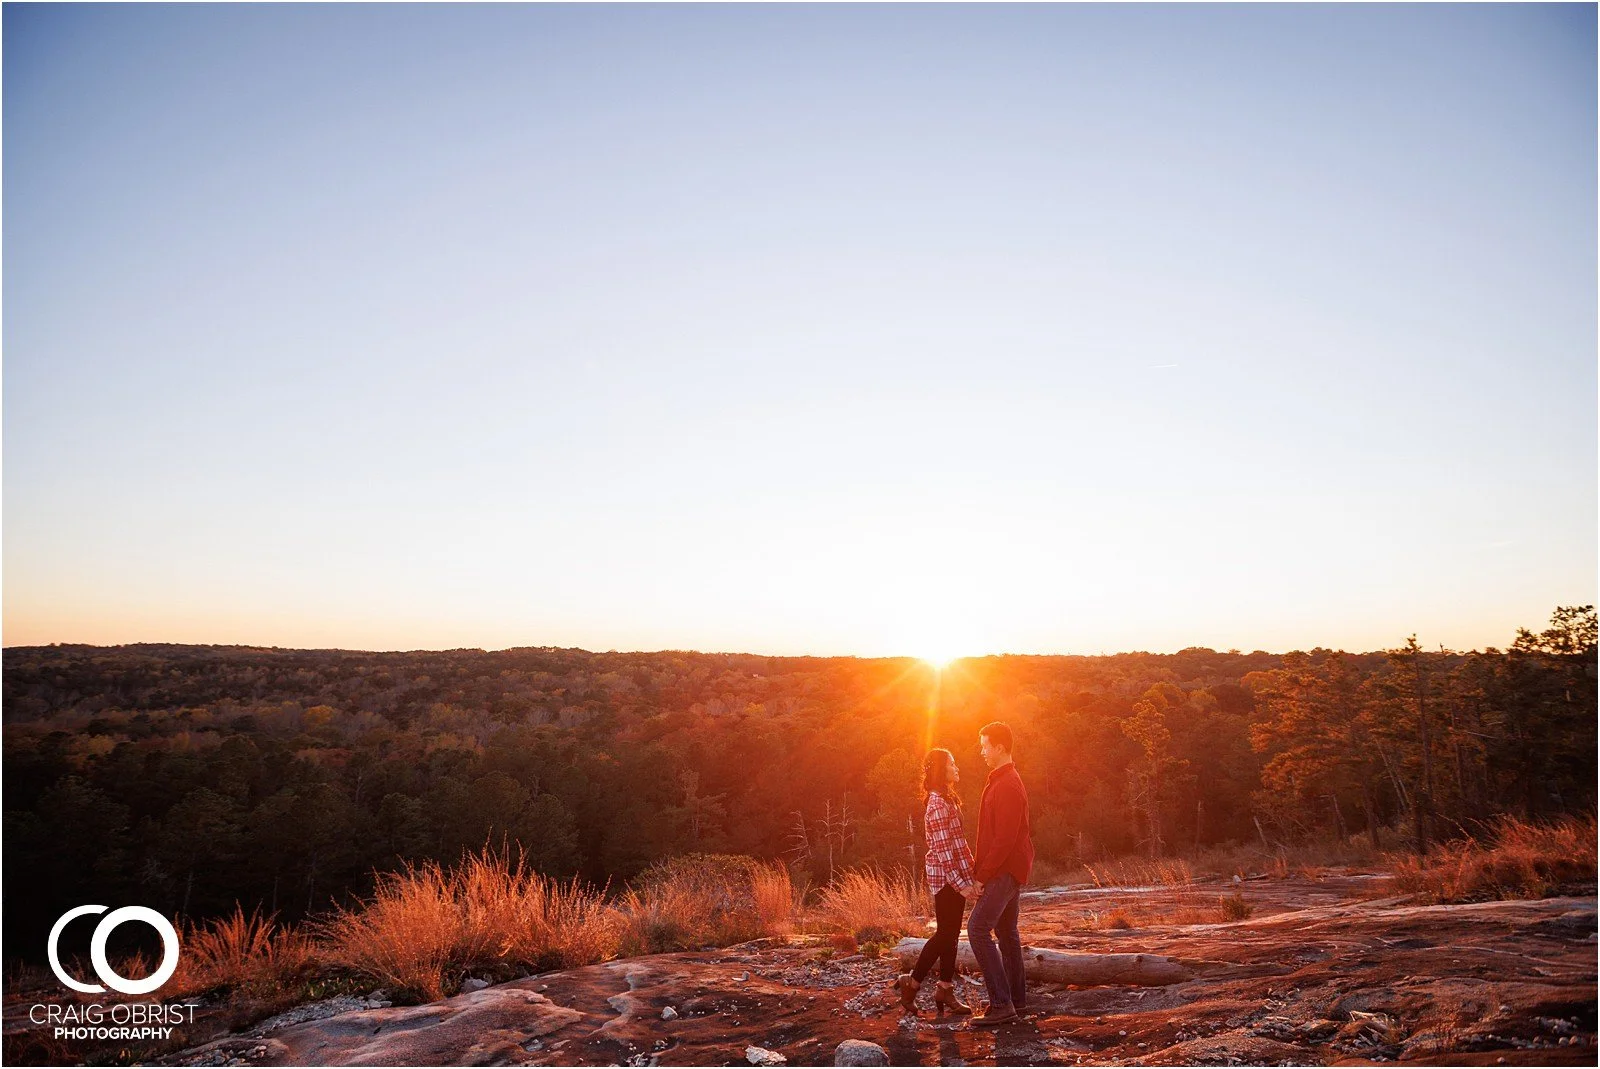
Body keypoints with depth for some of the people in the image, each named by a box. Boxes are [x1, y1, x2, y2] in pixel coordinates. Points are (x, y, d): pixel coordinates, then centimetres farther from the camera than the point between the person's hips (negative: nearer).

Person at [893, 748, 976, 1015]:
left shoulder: (946, 800, 13)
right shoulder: (938, 804, -18)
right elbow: (941, 850, -22)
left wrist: (967, 876, 17)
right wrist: (960, 884, -23)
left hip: (955, 875, 9)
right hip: (946, 877, -9)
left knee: (950, 933, 12)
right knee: (945, 934, -1)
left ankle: (945, 989, 19)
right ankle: (911, 983, 9)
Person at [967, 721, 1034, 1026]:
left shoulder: (1007, 786, -18)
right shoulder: (1003, 781, 16)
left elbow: (1005, 838, -23)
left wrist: (983, 875, -19)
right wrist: (983, 871, 16)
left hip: (1005, 871, -11)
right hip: (1009, 870, 11)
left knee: (978, 928, -13)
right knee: (1006, 931, 15)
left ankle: (1001, 1004, -12)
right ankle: (1016, 999, 23)